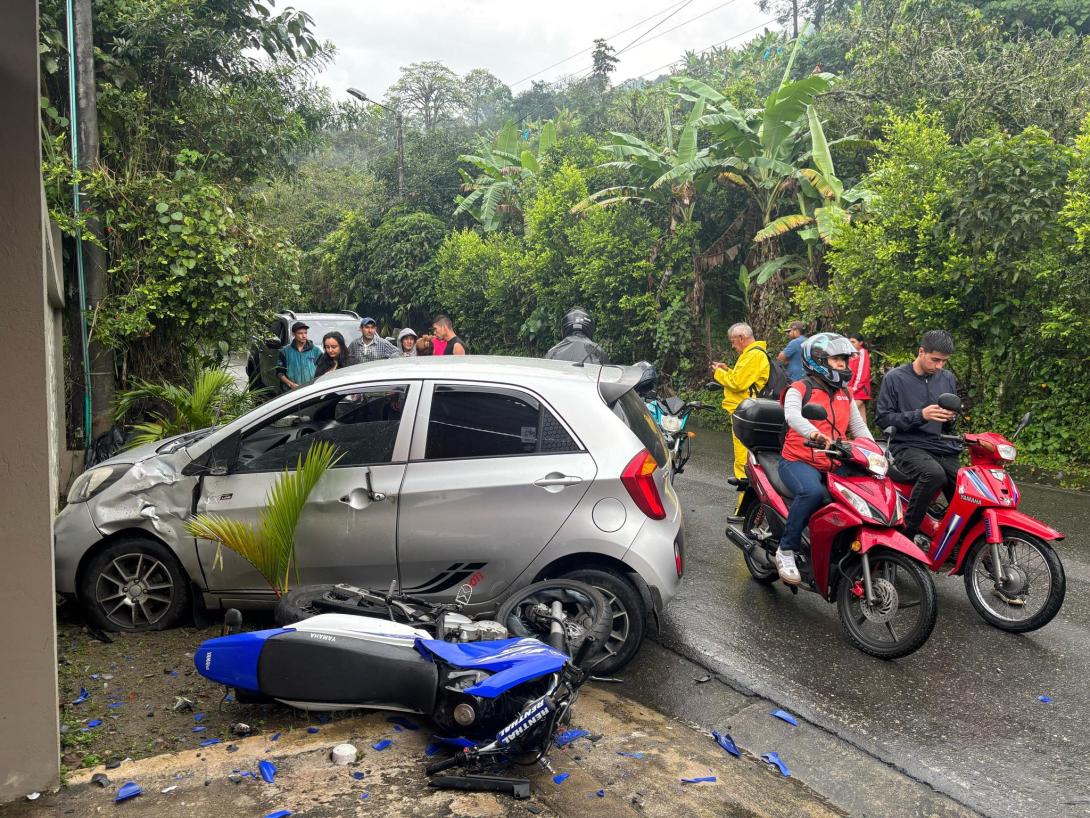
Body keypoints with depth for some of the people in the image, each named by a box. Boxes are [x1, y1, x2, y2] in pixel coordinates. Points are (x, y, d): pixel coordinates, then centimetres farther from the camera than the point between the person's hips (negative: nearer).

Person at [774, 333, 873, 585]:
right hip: (799, 461, -6)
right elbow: (792, 415, -24)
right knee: (812, 492, -36)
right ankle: (786, 551, -21)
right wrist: (814, 433, -44)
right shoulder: (799, 389, -3)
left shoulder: (845, 394, 19)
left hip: (834, 466, 6)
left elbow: (859, 427, 16)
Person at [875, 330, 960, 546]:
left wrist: (951, 418, -1)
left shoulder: (948, 379, 16)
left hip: (943, 447, 5)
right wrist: (920, 415, -15)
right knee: (934, 473, -36)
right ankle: (907, 531, -25)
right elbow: (883, 418, -5)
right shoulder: (895, 378, 0)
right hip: (908, 446, -5)